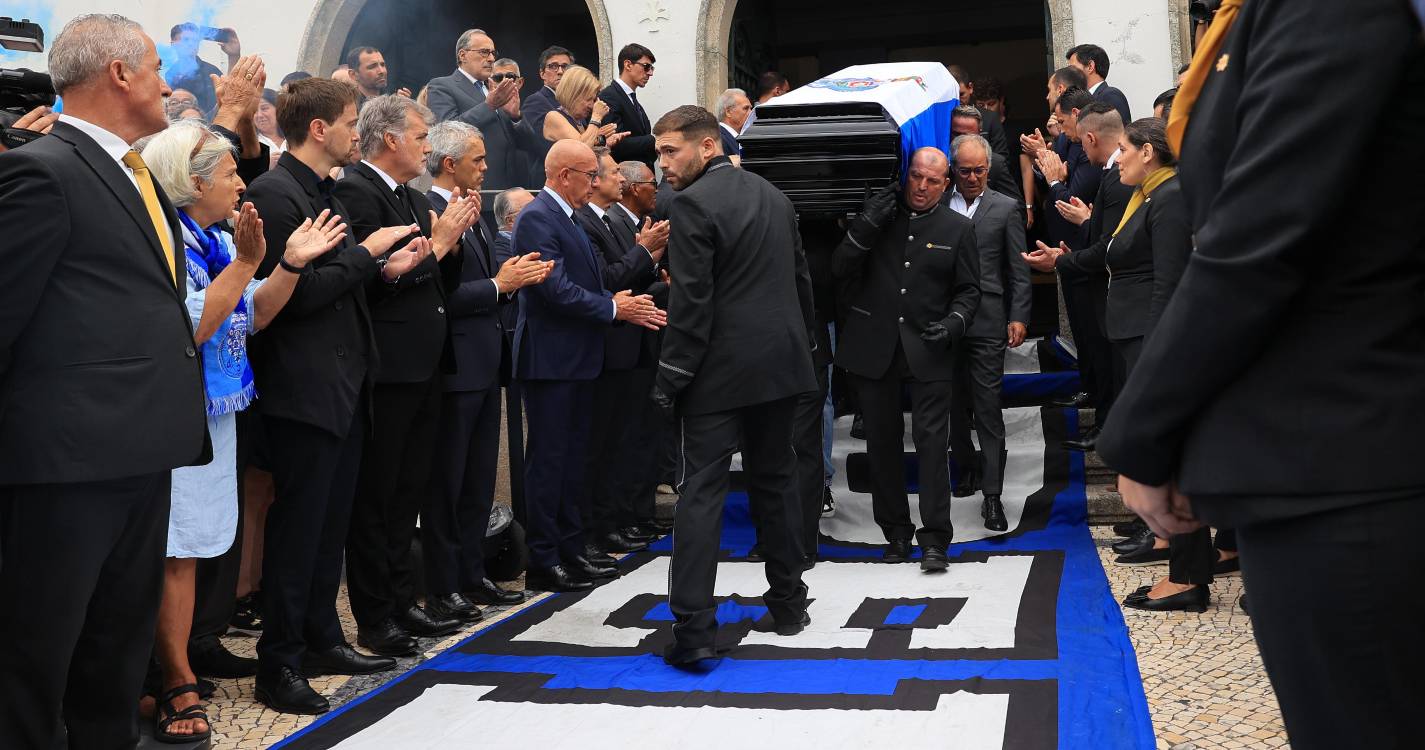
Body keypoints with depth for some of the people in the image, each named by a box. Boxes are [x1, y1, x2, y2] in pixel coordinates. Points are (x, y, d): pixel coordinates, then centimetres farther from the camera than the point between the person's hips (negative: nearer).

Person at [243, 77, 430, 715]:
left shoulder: (324, 192, 16)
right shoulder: (275, 193, -14)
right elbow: (293, 294, -21)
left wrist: (385, 269, 5)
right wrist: (364, 253, -14)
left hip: (344, 382, 9)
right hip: (305, 387, -9)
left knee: (331, 522, 16)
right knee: (299, 526, -2)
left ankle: (321, 640, 28)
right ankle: (279, 666, 9)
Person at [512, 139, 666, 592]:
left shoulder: (566, 219, 16)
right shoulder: (537, 218, -15)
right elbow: (556, 291, -22)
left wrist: (621, 303, 1)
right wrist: (613, 309, -16)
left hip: (575, 359, 10)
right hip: (549, 359, -10)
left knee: (571, 458, 14)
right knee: (548, 460, -3)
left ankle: (570, 552, 23)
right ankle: (543, 563, 4)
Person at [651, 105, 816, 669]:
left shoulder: (693, 204, -12)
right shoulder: (773, 196, 12)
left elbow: (690, 303, -16)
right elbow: (801, 279, 15)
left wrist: (671, 378, -10)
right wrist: (802, 343, 22)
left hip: (720, 370, -7)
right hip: (779, 362, 7)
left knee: (701, 491, -4)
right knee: (776, 481, 17)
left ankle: (693, 630, -7)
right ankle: (788, 605, 26)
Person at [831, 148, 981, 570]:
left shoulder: (958, 229, 5)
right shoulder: (877, 214, 6)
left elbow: (968, 291, 8)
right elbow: (840, 270, 1)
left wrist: (953, 324, -11)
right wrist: (865, 229, -13)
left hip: (928, 350, -2)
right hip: (873, 348, 2)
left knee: (932, 440, -8)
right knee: (882, 440, 8)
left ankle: (935, 540, -4)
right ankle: (896, 532, 20)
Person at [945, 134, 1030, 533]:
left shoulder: (1006, 208, 6)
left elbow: (1019, 270, 5)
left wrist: (1018, 317, -3)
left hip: (987, 323, -2)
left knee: (988, 409, -4)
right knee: (954, 405, 11)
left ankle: (991, 494, -2)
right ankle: (968, 470, 30)